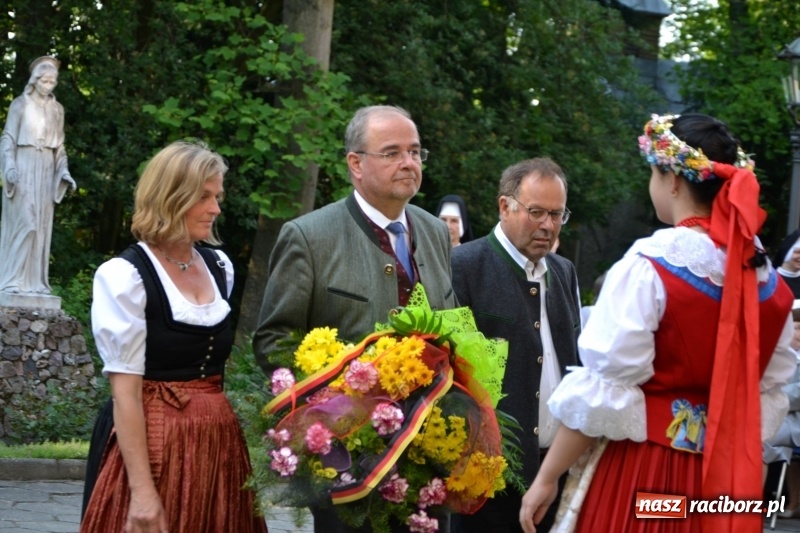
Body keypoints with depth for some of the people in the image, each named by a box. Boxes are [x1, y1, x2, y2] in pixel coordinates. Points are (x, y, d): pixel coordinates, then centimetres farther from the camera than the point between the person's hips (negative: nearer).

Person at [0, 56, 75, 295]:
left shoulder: (57, 109, 11)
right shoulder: (20, 104, -2)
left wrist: (64, 171, 4)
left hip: (46, 171, 5)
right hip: (23, 168, -5)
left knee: (42, 225, 3)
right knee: (23, 222, -11)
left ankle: (35, 280, 5)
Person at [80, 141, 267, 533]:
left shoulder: (219, 267, 9)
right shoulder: (124, 276, -11)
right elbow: (125, 392, -15)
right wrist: (142, 490, -20)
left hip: (218, 443, 6)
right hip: (154, 445, -6)